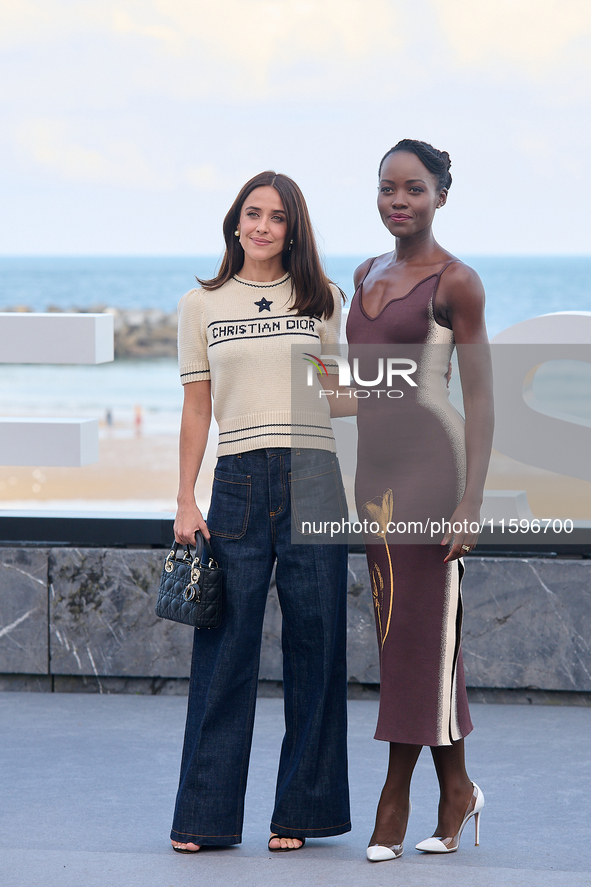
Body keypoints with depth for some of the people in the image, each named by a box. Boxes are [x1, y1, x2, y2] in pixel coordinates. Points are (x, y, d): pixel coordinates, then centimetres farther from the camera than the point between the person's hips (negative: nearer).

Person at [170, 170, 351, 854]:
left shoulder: (321, 300, 11)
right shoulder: (201, 305, 11)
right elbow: (196, 407, 10)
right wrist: (185, 502, 4)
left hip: (314, 477, 0)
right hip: (239, 483, 0)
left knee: (314, 644, 1)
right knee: (226, 649, -2)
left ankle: (300, 811, 11)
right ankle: (205, 815, 7)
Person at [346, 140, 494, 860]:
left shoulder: (456, 282, -7)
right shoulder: (367, 275, 13)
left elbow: (481, 399, -10)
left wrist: (470, 502, -16)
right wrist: (341, 477, 20)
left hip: (429, 460, -7)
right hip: (373, 463, 7)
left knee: (421, 627, -2)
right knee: (394, 627, 7)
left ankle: (395, 796, 6)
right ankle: (455, 789, 15)